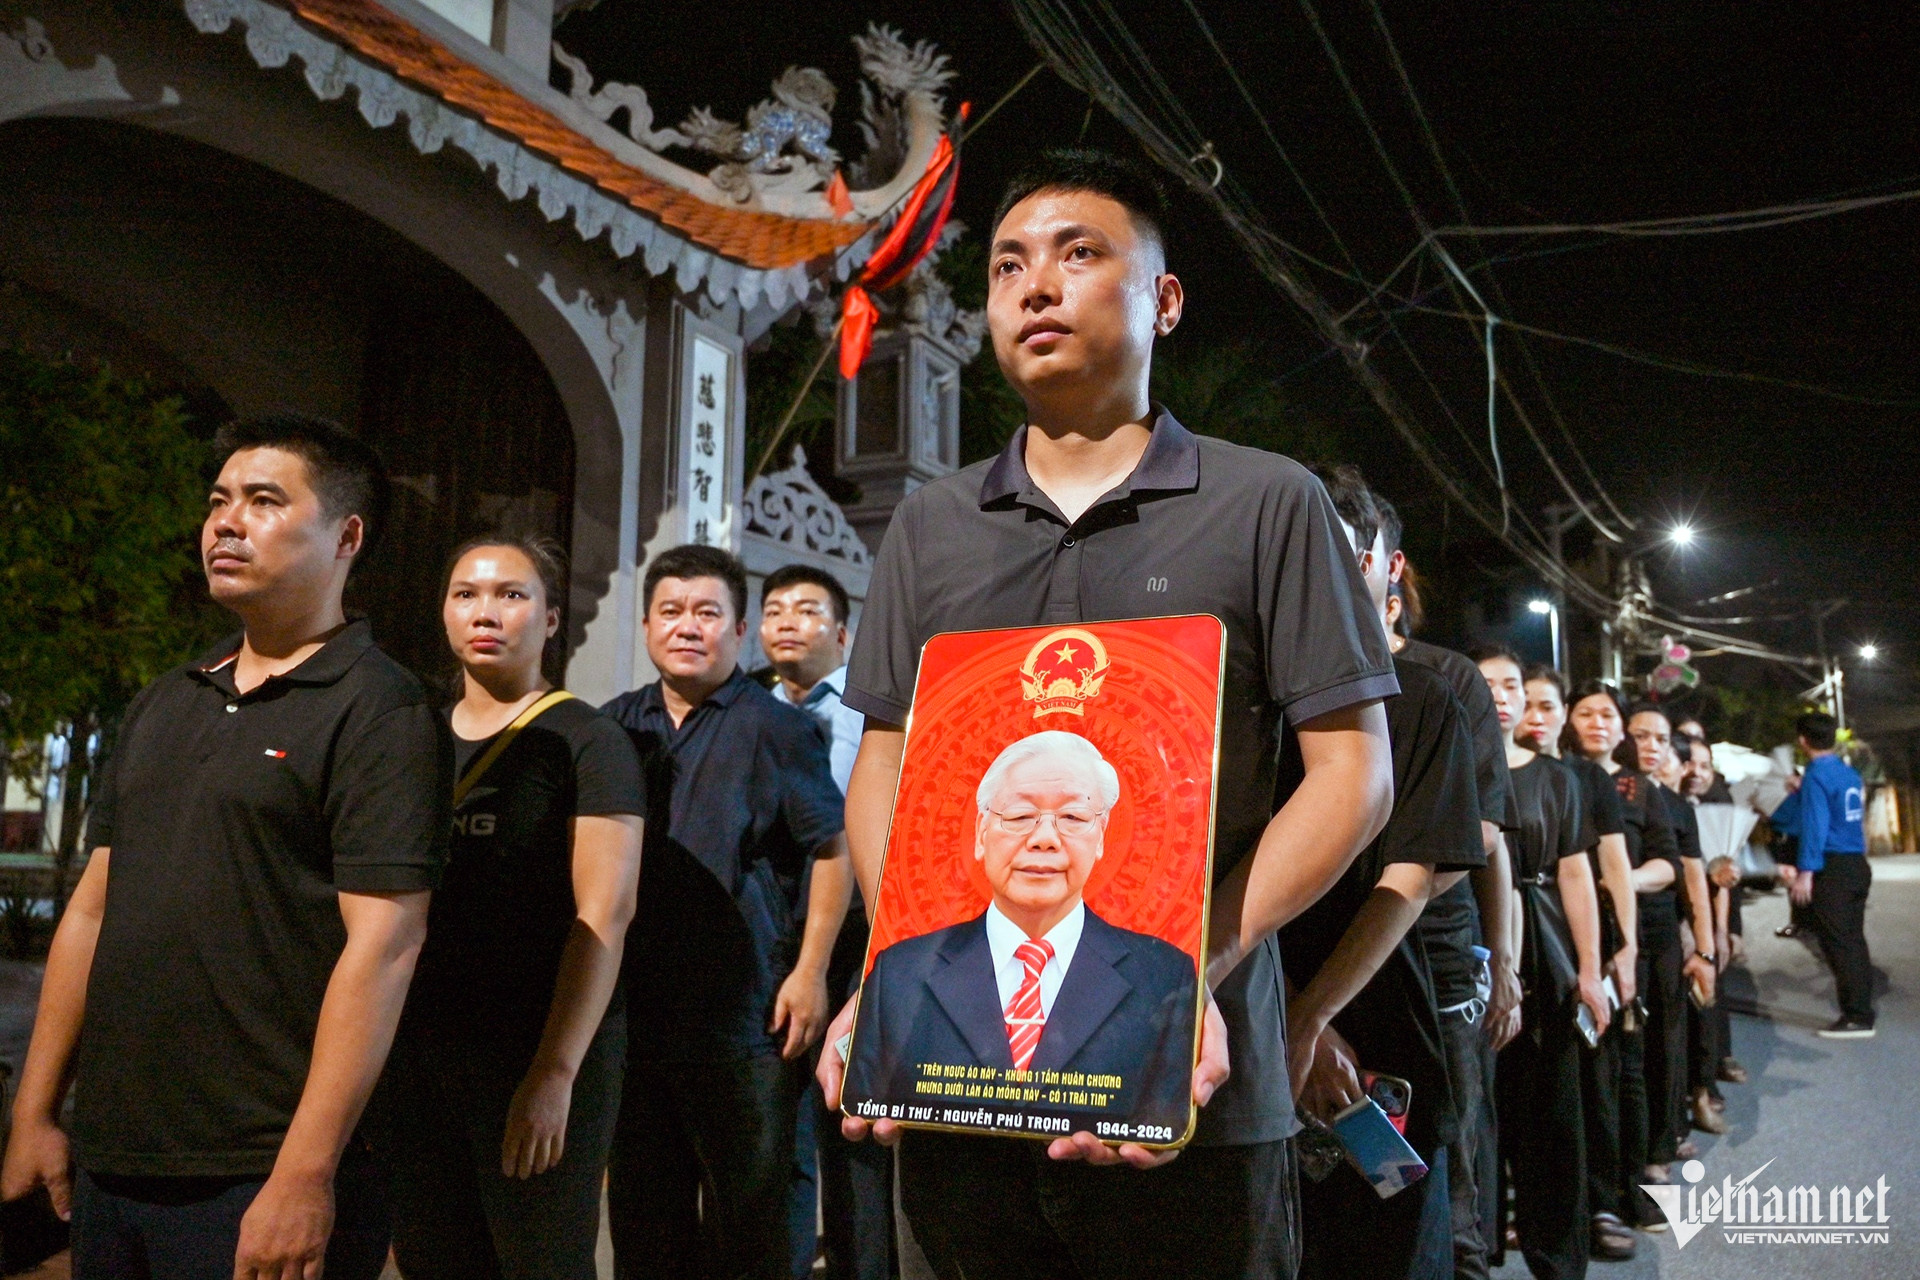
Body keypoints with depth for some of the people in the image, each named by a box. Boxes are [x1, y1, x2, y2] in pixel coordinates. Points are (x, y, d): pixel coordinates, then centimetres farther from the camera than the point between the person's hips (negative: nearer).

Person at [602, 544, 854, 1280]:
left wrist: (810, 972, -11)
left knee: (748, 1206, 7)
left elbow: (832, 851, -5)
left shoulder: (774, 727, -4)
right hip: (632, 1002, 5)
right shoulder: (618, 725, 10)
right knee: (641, 1203, 17)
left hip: (744, 1011, -5)